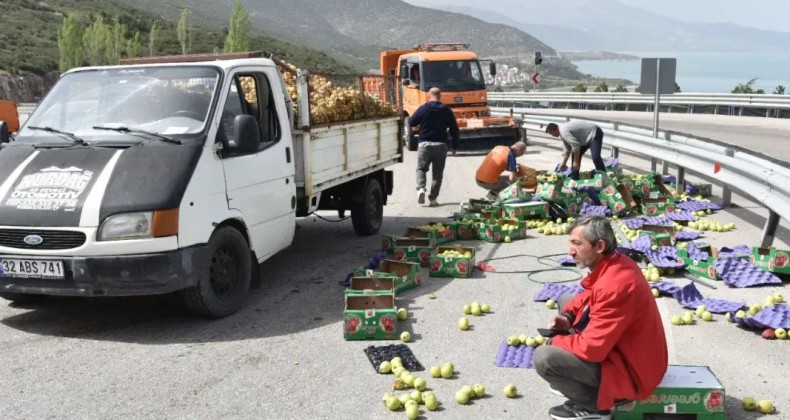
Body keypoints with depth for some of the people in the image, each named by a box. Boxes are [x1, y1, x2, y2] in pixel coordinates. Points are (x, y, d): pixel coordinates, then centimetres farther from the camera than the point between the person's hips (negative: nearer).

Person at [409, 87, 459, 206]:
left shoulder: (423, 108, -3)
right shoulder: (447, 110, 2)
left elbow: (411, 122, 4)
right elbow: (454, 129, 3)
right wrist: (455, 146, 10)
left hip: (424, 144, -1)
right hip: (440, 145, 1)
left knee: (421, 168, 11)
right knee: (437, 172, 8)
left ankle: (421, 188, -15)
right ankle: (433, 198, 4)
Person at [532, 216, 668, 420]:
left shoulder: (614, 285, -33)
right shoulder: (615, 263, -3)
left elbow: (591, 348, -31)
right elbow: (589, 295, 18)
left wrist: (554, 342, -12)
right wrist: (567, 316, -1)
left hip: (631, 369, -10)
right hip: (618, 345, 10)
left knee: (543, 357, -25)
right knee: (564, 301, 18)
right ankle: (574, 379, 22)